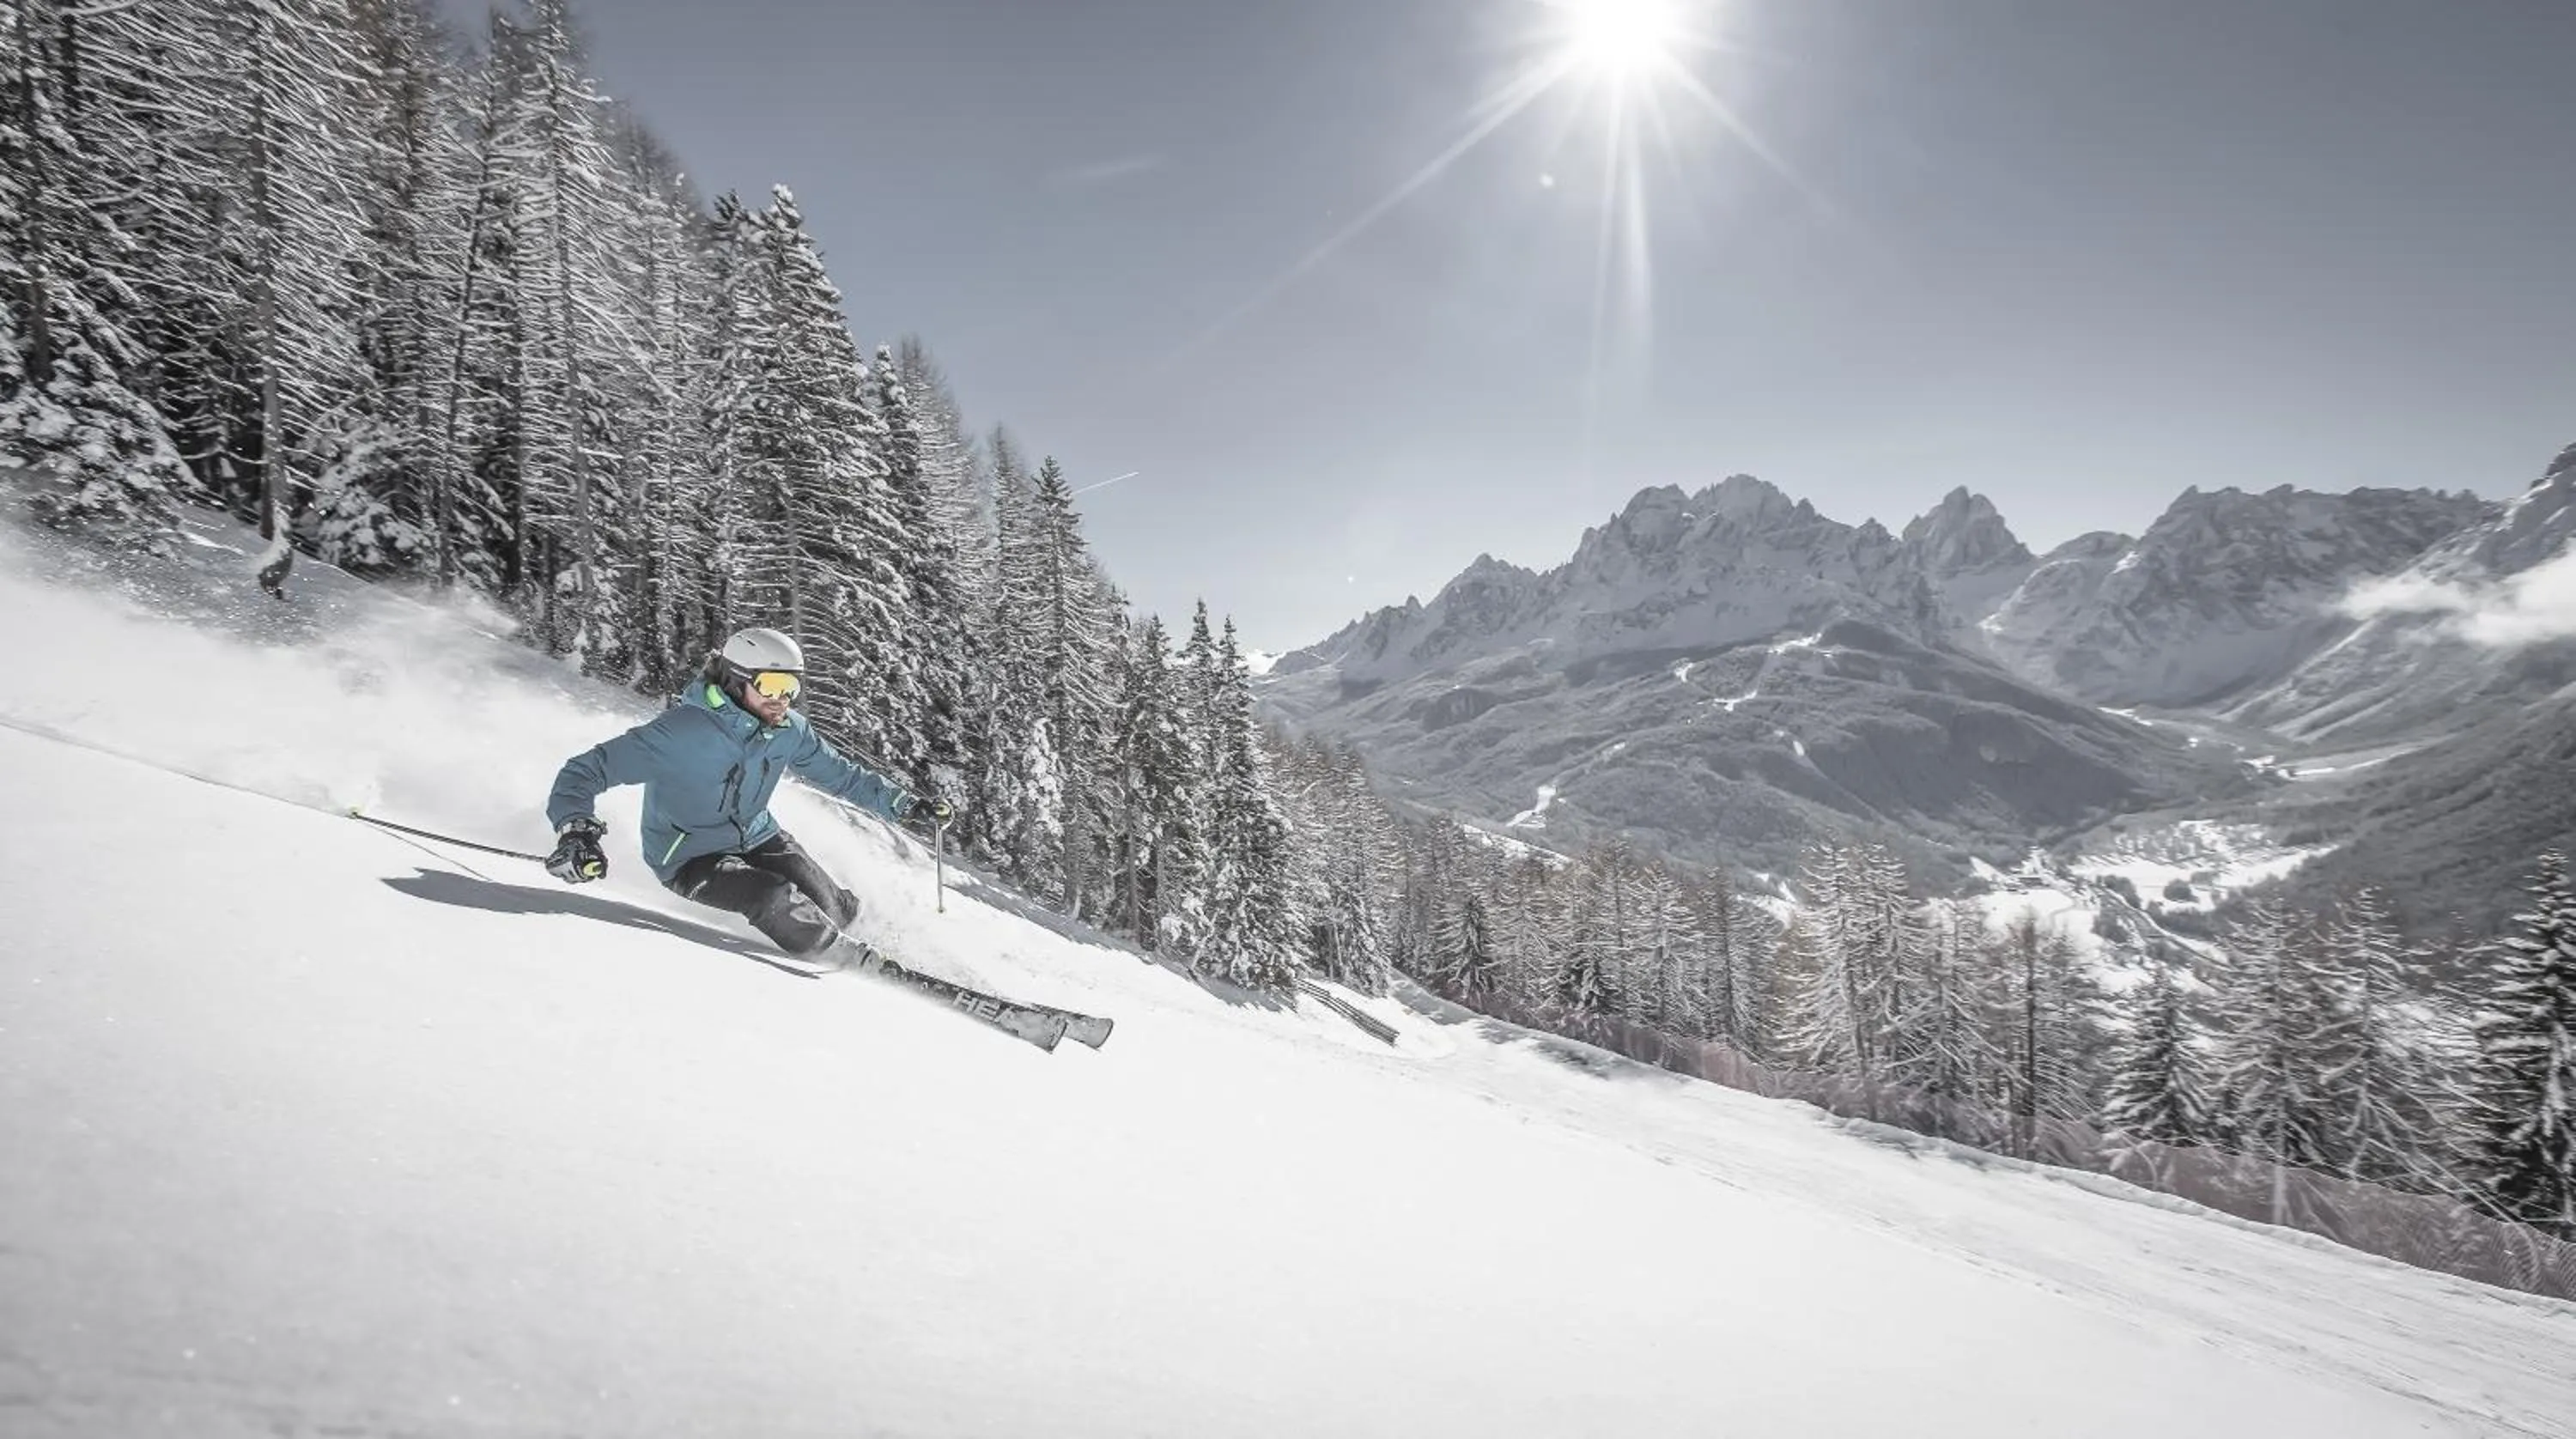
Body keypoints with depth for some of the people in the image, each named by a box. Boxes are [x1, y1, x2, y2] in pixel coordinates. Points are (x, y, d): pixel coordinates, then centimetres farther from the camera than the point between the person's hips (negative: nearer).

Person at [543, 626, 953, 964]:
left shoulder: (789, 731, -9)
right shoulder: (681, 731, -28)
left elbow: (841, 774, 8)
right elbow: (586, 770, -27)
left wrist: (904, 803, 7)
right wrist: (576, 830, -45)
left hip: (757, 838, 6)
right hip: (690, 858, -5)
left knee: (830, 907, -17)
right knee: (776, 900, -29)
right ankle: (864, 965, -16)